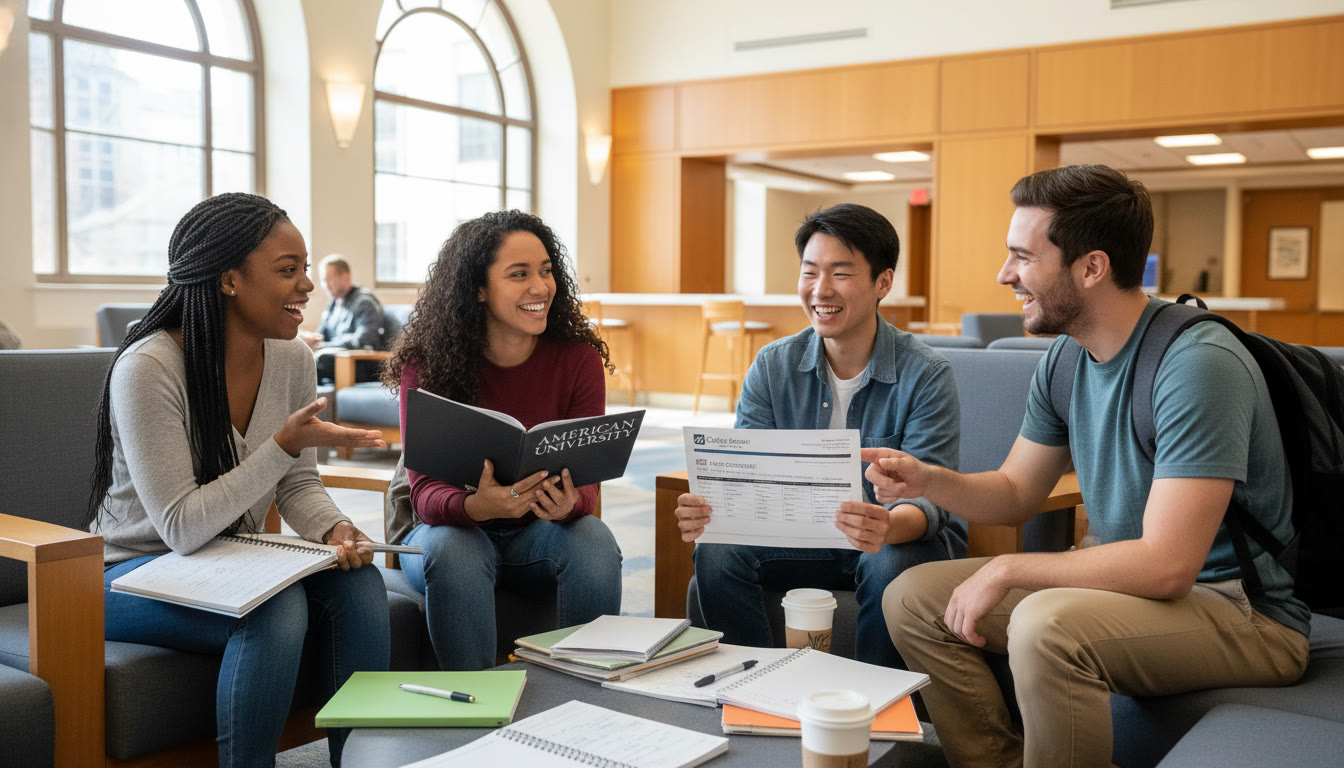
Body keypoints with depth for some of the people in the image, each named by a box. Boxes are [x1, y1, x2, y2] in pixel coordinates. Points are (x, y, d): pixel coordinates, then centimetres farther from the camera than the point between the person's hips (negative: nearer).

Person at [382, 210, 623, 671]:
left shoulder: (578, 358, -11)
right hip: (442, 525, -1)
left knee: (595, 544, -29)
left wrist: (569, 504, -38)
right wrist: (478, 505, -43)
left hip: (536, 530, 2)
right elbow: (425, 490, -20)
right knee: (455, 554, -35)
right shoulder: (427, 361, -14)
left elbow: (585, 483, -12)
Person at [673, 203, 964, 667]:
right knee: (717, 553, -22)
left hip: (900, 539, -3)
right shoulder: (772, 367, -1)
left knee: (892, 563, -35)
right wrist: (709, 510, -31)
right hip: (804, 538, 3)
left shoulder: (926, 376, -13)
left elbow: (928, 495, -21)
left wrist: (890, 525, -46)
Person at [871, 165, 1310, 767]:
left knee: (1045, 624, -36)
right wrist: (931, 481, -8)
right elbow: (1016, 491, 12)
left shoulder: (1196, 364, -24)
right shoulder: (1064, 361, 2)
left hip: (1243, 612, -8)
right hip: (1127, 582, 8)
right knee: (912, 598, 1)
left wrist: (1004, 570, -21)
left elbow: (1165, 566, -29)